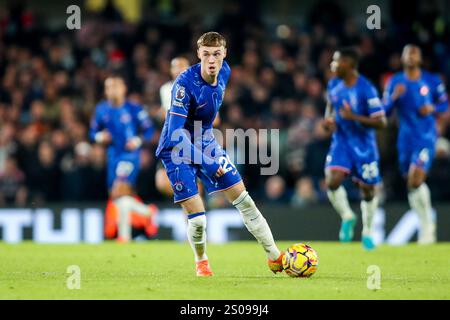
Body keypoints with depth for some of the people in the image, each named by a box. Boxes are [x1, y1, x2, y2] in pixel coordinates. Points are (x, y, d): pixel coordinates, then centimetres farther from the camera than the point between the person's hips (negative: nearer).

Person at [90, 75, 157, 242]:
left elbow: (148, 130, 0)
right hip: (113, 155, 6)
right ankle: (148, 212, 34)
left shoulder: (134, 109, -6)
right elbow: (93, 131, 14)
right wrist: (99, 137, -7)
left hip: (130, 154, -6)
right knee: (116, 198, 9)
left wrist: (138, 140, -16)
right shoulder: (101, 109, 7)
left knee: (119, 192, -21)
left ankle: (124, 235, -16)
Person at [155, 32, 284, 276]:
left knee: (244, 200, 6)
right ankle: (201, 261, 19)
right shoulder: (185, 83, -29)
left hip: (206, 144, 6)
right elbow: (176, 135, -31)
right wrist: (206, 163, -33)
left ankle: (275, 257, 18)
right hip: (178, 150, -6)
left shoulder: (224, 72, -7)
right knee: (197, 220, -12)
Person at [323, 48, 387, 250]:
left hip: (363, 146, -4)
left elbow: (381, 122, -19)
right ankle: (347, 217, 9)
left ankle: (367, 232, 29)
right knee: (332, 182, -18)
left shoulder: (367, 89, -20)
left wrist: (354, 117, -29)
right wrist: (328, 118, 0)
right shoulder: (334, 85, -2)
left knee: (367, 190, 7)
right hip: (341, 141, 4)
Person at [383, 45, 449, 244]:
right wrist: (394, 97, -14)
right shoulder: (395, 82, 4)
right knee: (411, 184, 8)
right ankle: (427, 224, 26)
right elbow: (385, 111, 4)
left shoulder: (432, 81, 0)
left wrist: (432, 108, -11)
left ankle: (427, 225, -5)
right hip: (406, 138, 3)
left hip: (426, 137, -3)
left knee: (416, 179, -20)